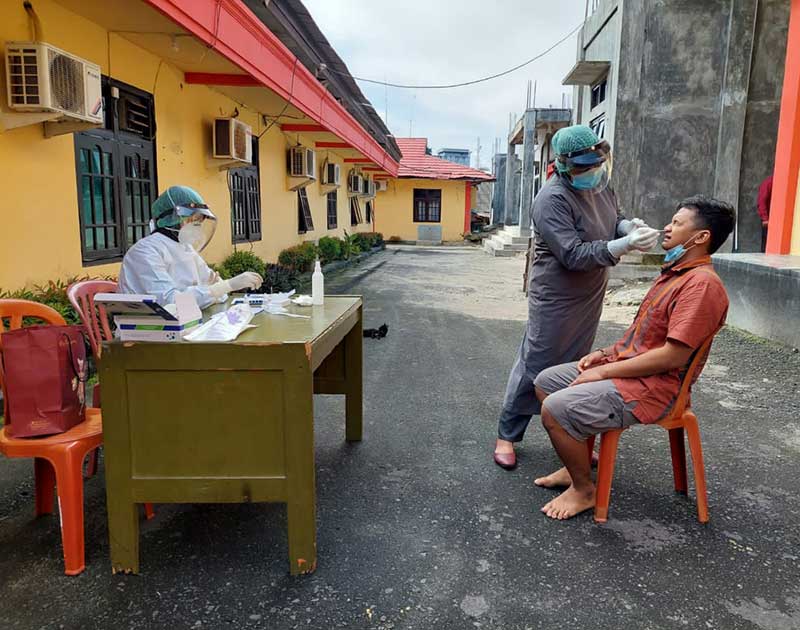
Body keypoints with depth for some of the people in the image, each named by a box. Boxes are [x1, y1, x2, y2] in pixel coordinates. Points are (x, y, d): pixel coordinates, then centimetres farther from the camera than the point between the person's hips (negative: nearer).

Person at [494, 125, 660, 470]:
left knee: (574, 366, 17)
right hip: (556, 300, -8)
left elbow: (612, 219, 15)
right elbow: (574, 255, -29)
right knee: (536, 366, 1)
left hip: (590, 298, 8)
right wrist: (626, 245, -34)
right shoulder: (552, 199, -24)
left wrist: (628, 224, -8)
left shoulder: (600, 185, 1)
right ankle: (507, 435, 17)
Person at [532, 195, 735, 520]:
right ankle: (576, 466, 19)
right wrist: (606, 353, 7)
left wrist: (606, 371, -19)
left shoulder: (702, 284, -19)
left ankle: (584, 490, -1)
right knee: (545, 381, 11)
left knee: (556, 408, -24)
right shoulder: (673, 273, 15)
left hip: (653, 389, -11)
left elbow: (674, 355, -24)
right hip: (627, 366, 11)